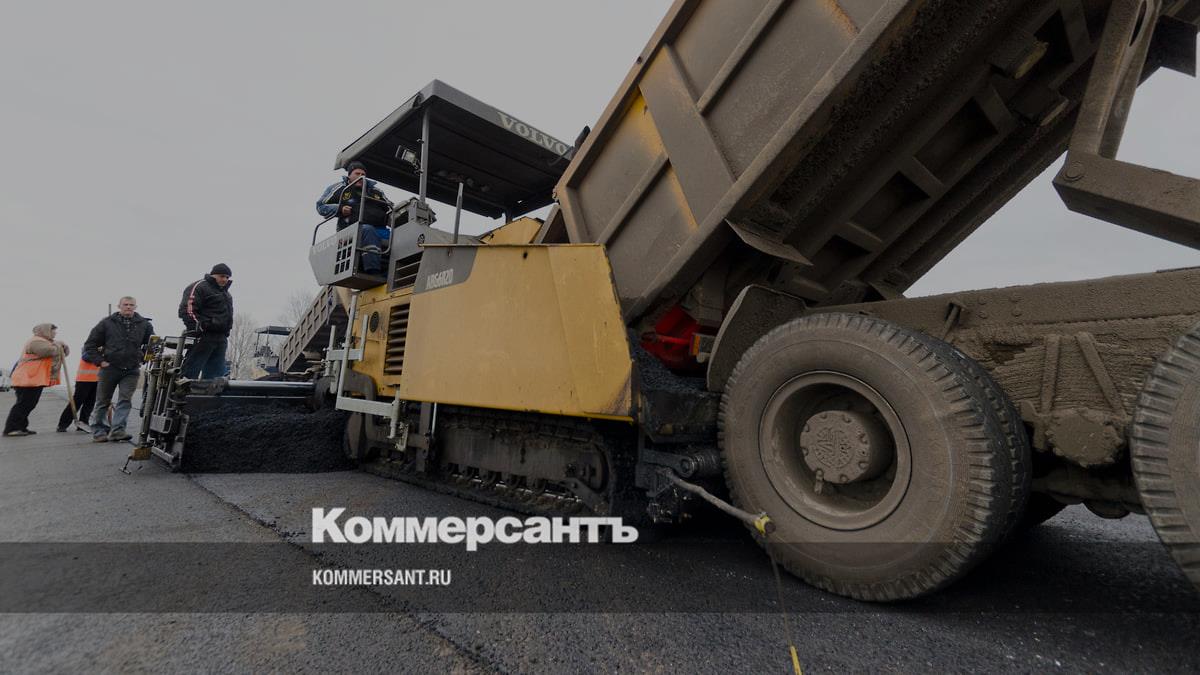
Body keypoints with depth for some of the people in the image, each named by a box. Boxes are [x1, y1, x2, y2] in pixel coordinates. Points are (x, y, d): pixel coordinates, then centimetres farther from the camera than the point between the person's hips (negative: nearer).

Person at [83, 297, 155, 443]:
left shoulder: (144, 324, 5)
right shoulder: (107, 323, 1)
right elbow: (90, 344, 5)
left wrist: (142, 359, 8)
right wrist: (99, 361, -4)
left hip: (131, 370, 1)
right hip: (109, 368, 0)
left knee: (125, 400, -7)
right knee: (103, 401, 8)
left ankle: (117, 430, -6)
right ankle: (98, 431, 19)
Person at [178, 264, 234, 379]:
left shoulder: (225, 292, 23)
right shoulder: (199, 287, -4)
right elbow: (187, 310, -14)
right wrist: (198, 328, -21)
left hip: (221, 338, 8)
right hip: (203, 336, -8)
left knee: (217, 373, 6)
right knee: (191, 372, -7)